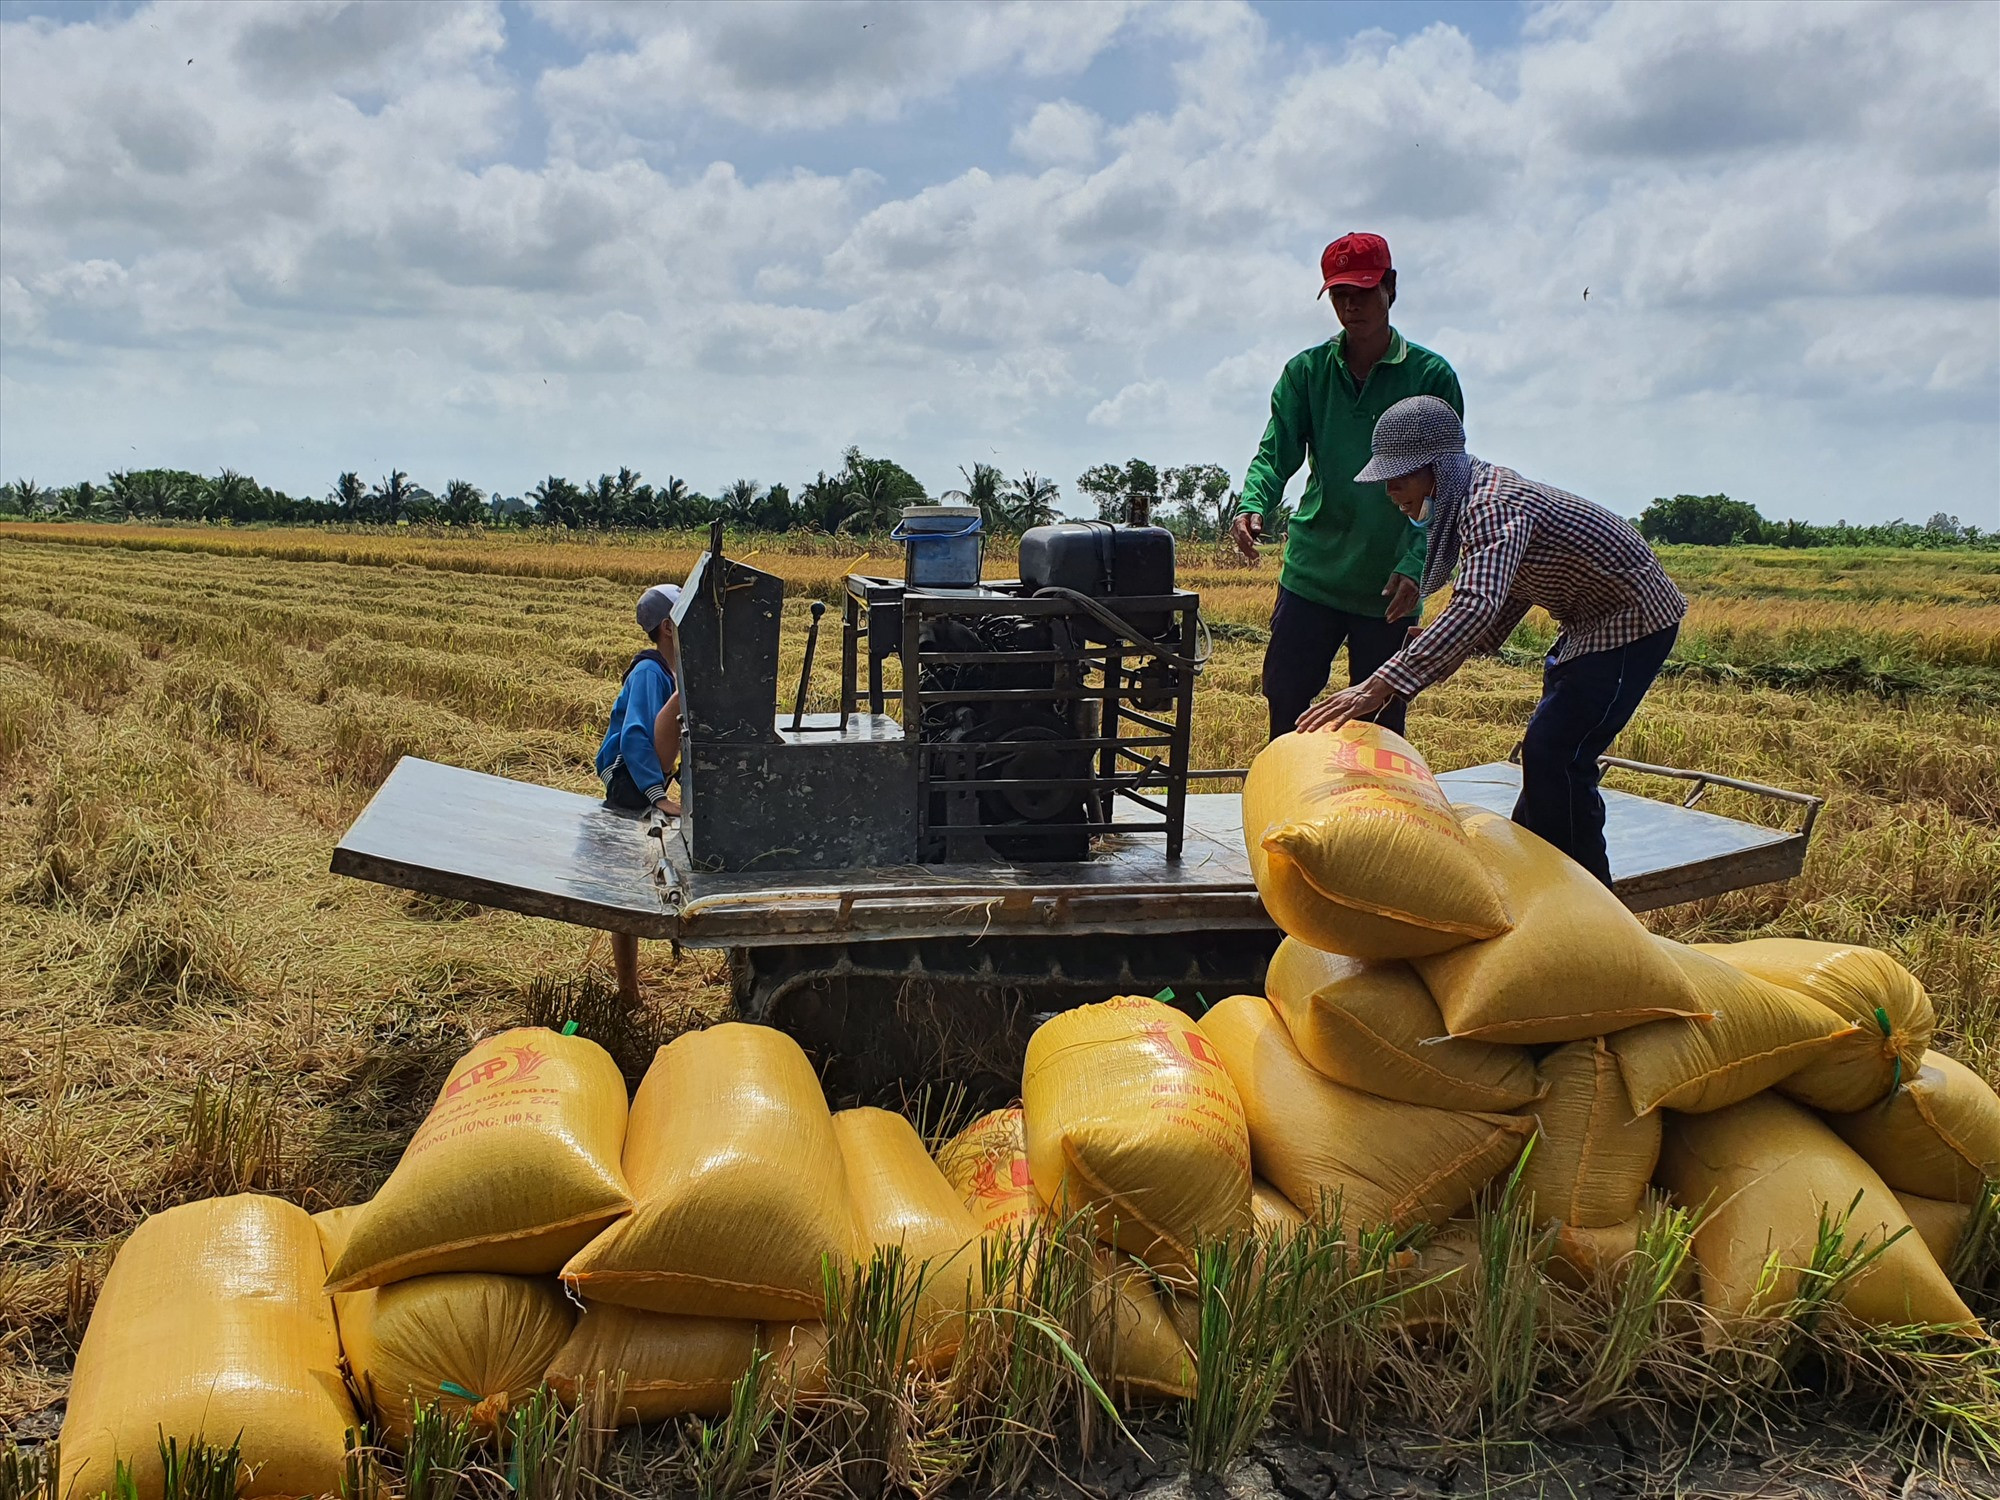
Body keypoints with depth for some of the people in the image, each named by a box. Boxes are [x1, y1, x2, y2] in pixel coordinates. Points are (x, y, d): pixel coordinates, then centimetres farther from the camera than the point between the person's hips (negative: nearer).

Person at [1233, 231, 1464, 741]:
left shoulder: (1431, 375, -2)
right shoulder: (1306, 371, 6)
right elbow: (1276, 451, -2)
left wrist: (1415, 563, -19)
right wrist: (1253, 504, -24)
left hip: (1389, 585, -2)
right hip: (1311, 571, 2)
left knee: (1379, 724, 5)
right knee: (1285, 700, 3)